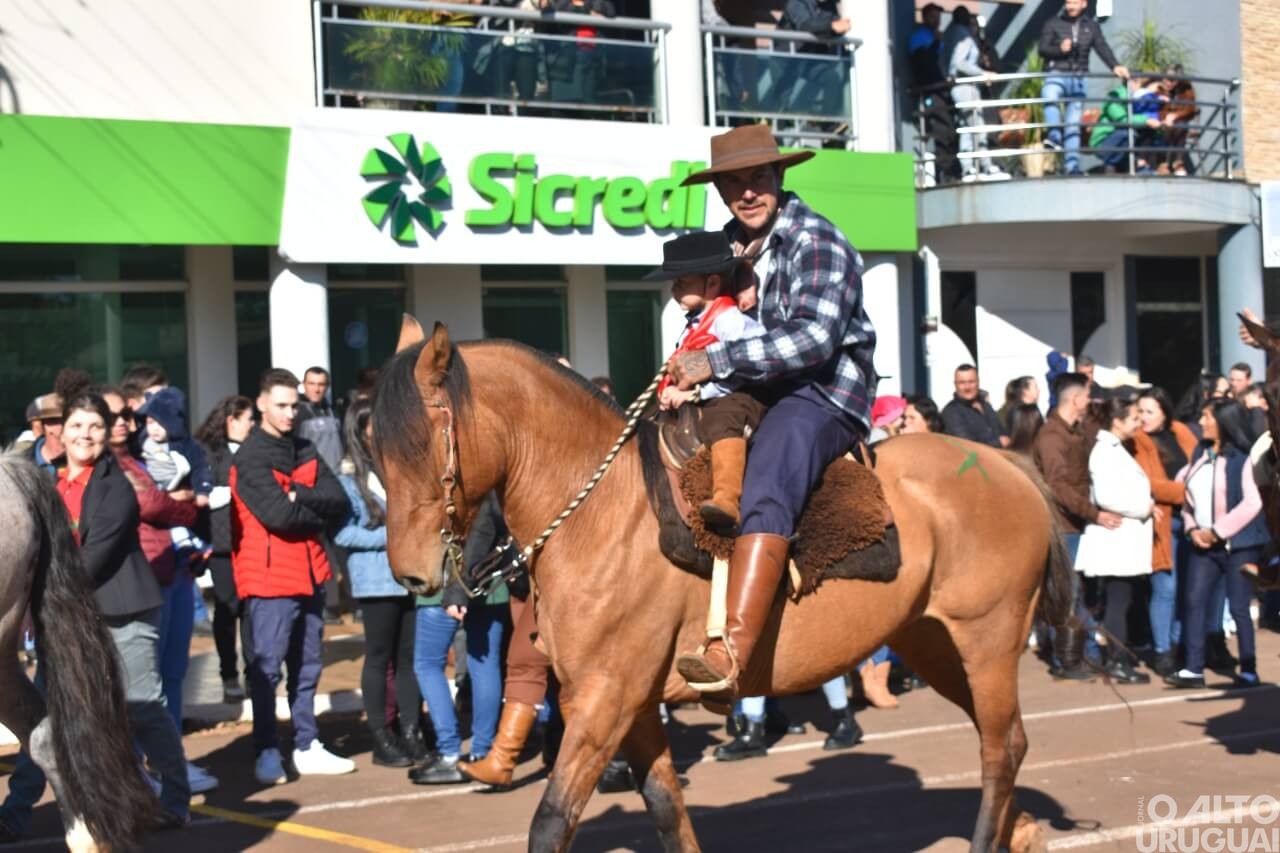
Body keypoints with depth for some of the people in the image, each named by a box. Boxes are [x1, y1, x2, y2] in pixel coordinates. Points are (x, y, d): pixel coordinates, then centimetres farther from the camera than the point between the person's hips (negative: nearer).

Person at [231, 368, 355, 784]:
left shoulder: (305, 451, 12)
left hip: (309, 574, 8)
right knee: (267, 668, -4)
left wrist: (299, 496, -14)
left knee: (307, 665, 13)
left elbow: (338, 501, 1)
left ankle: (307, 747, 22)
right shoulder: (251, 458, -9)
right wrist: (317, 515, -5)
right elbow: (278, 514, -21)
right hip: (270, 577, -7)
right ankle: (267, 754, 1)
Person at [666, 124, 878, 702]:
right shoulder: (732, 246, 15)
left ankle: (732, 654, -48)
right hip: (753, 396, 10)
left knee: (765, 488, -34)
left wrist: (716, 362, -26)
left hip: (823, 395, -10)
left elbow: (814, 339, -22)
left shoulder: (816, 242, -9)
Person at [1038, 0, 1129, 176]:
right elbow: (1042, 48, -2)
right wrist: (1059, 49, -22)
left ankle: (1072, 164, 3)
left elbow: (1102, 48, 0)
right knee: (1049, 94, -38)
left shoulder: (1092, 26, 10)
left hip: (1078, 78, 3)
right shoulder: (1053, 24, 4)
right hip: (1057, 73, -3)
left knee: (1074, 124, 2)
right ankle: (1054, 135, -40)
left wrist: (1115, 66, -17)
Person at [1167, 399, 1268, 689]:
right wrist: (1192, 527, -2)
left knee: (1238, 607, -2)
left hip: (1238, 544, -6)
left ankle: (1249, 671, 9)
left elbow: (1252, 504, -16)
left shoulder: (1242, 458, -10)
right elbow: (1186, 493, 14)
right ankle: (1193, 669, 2)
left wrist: (1216, 531, -15)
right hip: (1204, 544, 6)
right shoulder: (1199, 455, 10)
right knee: (1194, 602, -1)